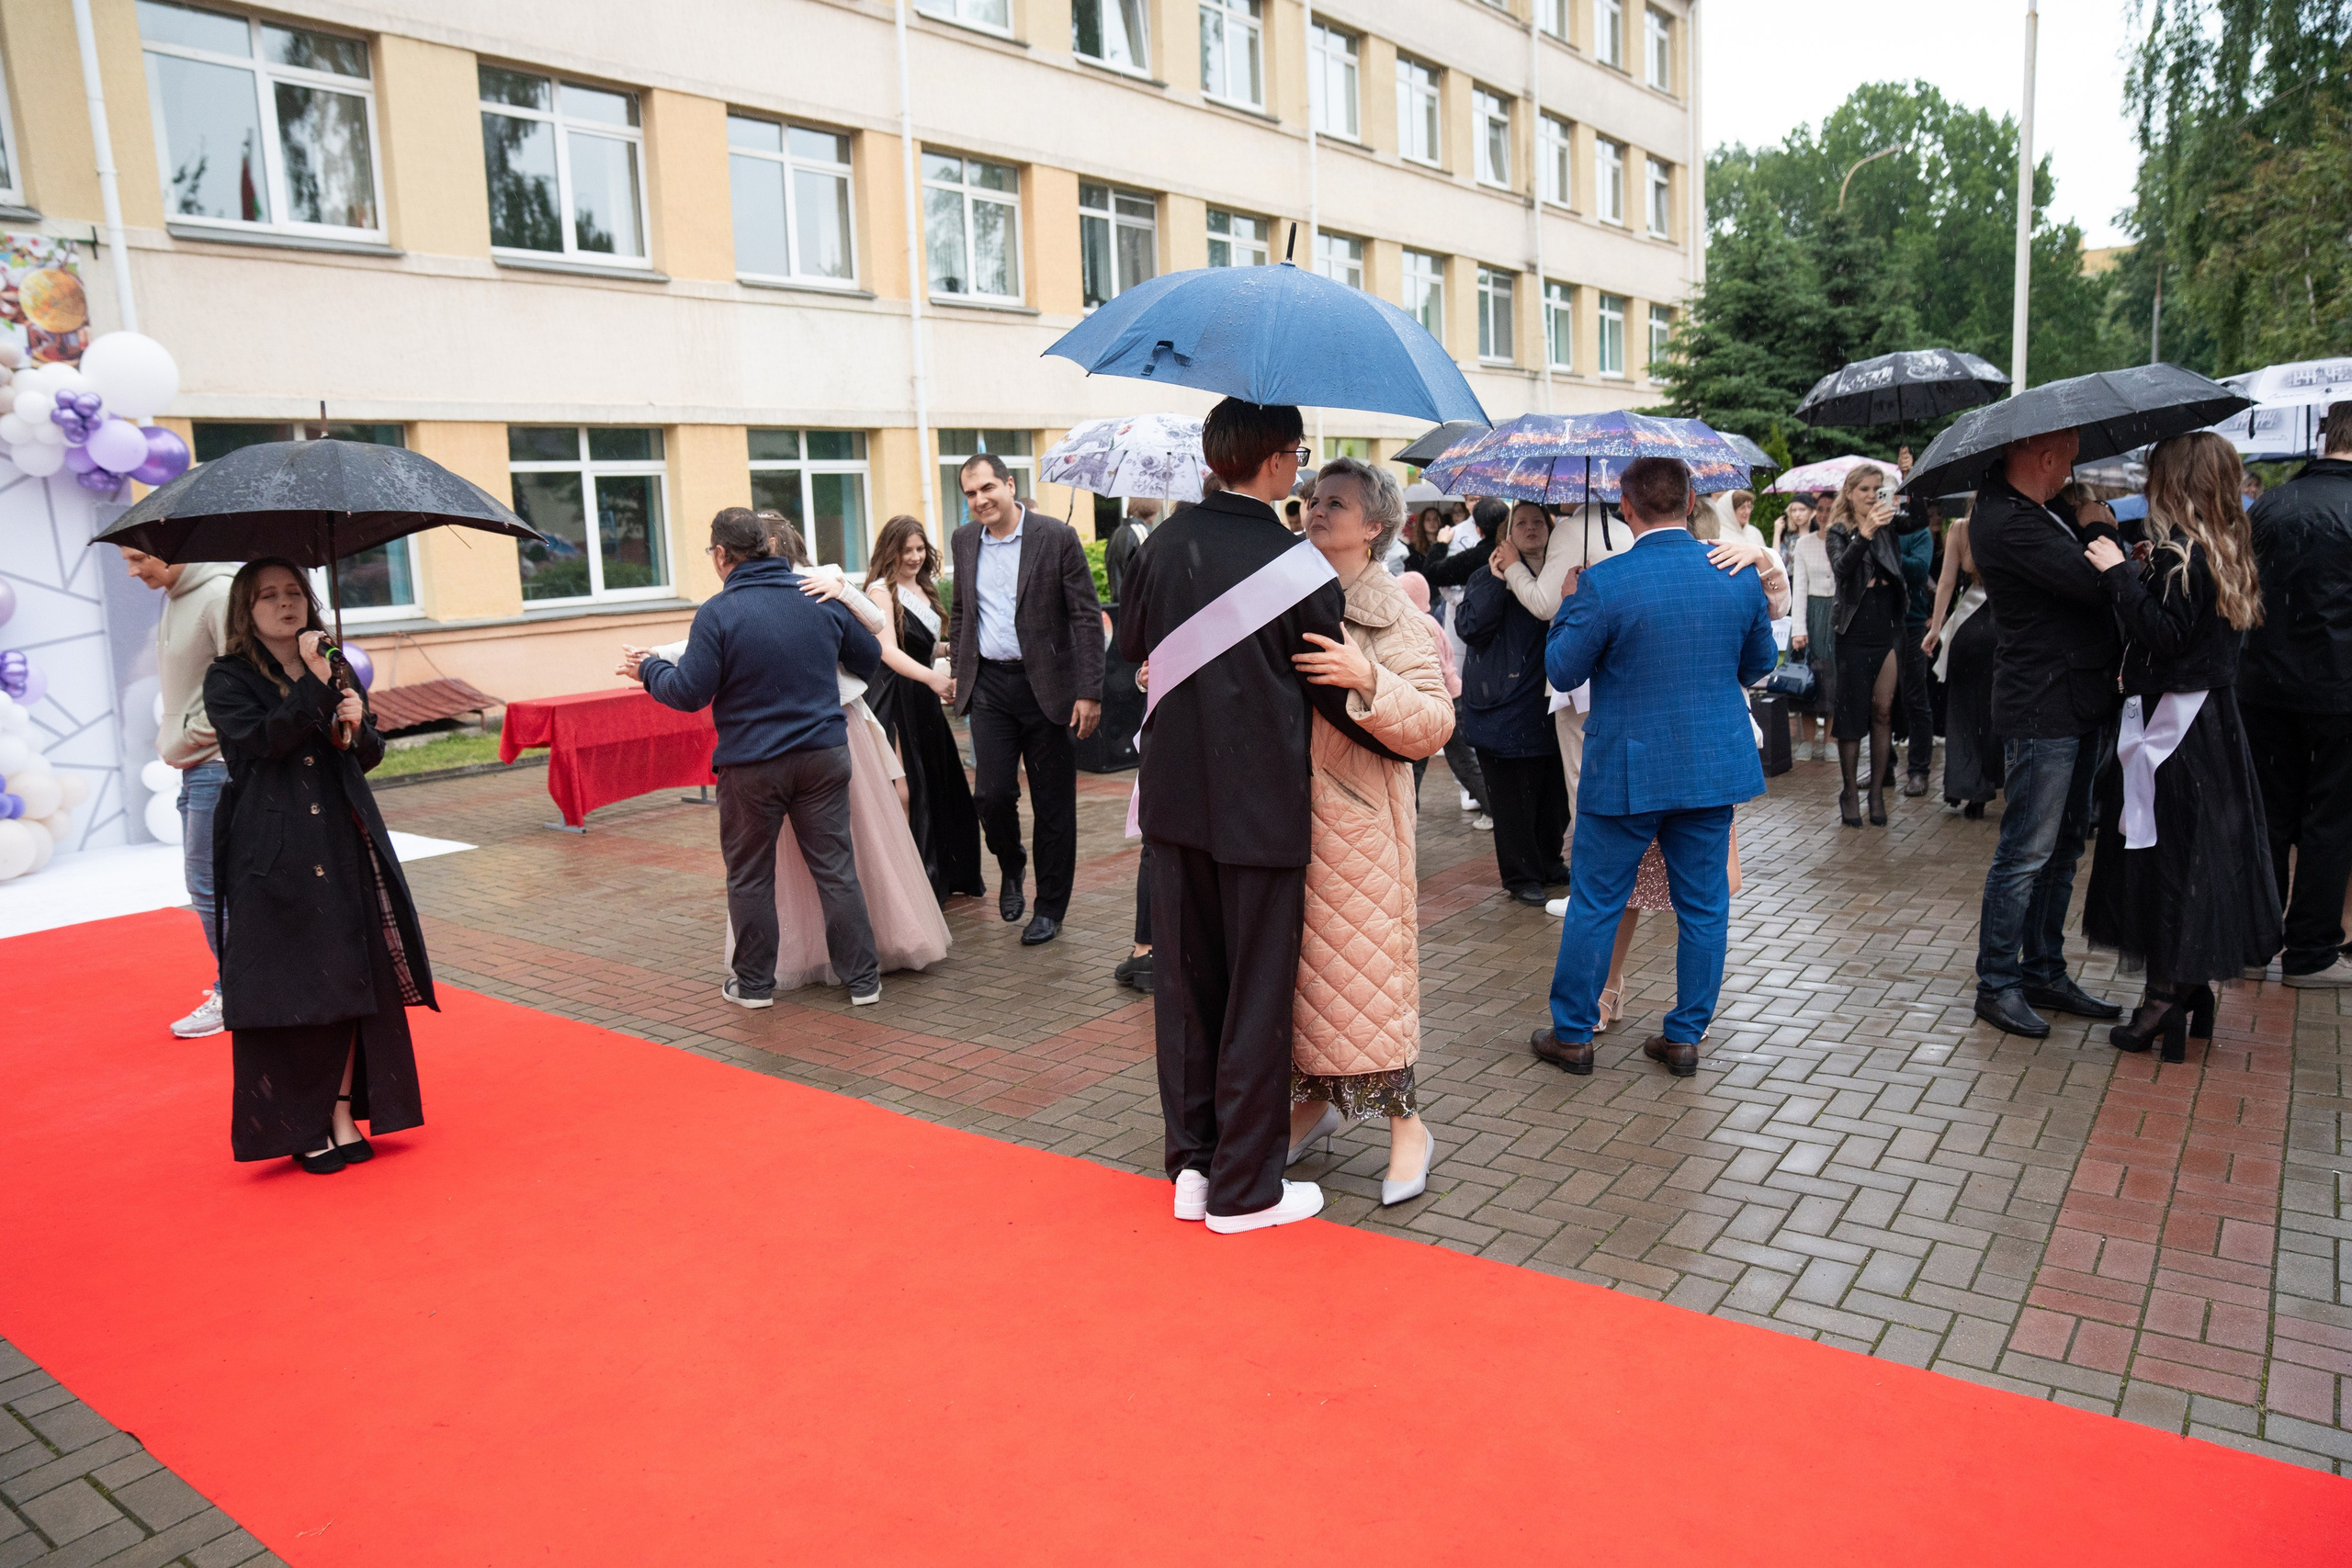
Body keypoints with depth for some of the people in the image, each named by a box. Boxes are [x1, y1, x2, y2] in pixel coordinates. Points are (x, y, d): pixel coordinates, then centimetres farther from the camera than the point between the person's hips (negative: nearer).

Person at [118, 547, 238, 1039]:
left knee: (208, 883, -4)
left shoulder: (220, 595, -16)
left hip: (217, 763, -9)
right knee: (204, 879, 13)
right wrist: (171, 742, 10)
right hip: (193, 766, 9)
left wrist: (186, 740, -12)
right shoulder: (172, 598, 13)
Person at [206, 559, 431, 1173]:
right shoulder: (227, 679, 0)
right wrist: (315, 685, -20)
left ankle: (343, 1114, 14)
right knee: (286, 984, -1)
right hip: (271, 856, -4)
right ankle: (303, 1129, 11)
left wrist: (357, 725, -7)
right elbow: (261, 740, -18)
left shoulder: (333, 668, 14)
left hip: (344, 846, 4)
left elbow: (372, 755, 13)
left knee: (355, 977, 4)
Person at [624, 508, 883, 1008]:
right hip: (824, 757, 4)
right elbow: (870, 657, 16)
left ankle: (755, 982, 21)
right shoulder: (821, 599, 4)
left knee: (750, 877, 11)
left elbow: (689, 693, -11)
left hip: (751, 766, -3)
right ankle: (863, 977, 10)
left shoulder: (718, 612, -11)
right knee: (836, 868, 8)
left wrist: (649, 670, 8)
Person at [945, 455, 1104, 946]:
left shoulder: (1057, 538, -7)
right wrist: (959, 671, 13)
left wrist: (1090, 692, -12)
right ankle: (1010, 867, 26)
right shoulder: (963, 542, 8)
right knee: (993, 793, -6)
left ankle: (1050, 909, 19)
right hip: (989, 686, 3)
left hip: (1048, 685, -3)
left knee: (1053, 805, 4)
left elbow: (1087, 617, -7)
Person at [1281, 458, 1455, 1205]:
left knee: (1362, 964, -2)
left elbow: (1434, 724, -14)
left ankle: (1406, 1122, 13)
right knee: (1292, 960, 10)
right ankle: (1316, 1098, 27)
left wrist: (1367, 679, -28)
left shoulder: (1394, 618, -5)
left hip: (1355, 822, -5)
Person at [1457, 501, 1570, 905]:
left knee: (1554, 794, 9)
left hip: (1550, 707, 4)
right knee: (1513, 799, 0)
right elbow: (1469, 626, -12)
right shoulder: (1487, 578, 5)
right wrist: (1499, 578, -15)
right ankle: (1521, 876, 9)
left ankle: (1549, 863, 26)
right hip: (1504, 709, -3)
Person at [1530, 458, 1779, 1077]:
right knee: (1704, 906, 14)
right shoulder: (1740, 575, -2)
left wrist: (1569, 607, 9)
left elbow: (1562, 670, -6)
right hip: (1716, 766, 4)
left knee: (1595, 904, 9)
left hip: (1626, 770, -3)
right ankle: (1686, 1037, 22)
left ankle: (1573, 1035, 19)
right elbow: (1760, 663, 11)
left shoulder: (1605, 582, -16)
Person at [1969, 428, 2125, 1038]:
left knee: (2062, 847, 15)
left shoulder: (2028, 510, 14)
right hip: (2040, 708, -10)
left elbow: (2089, 576, 15)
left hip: (2077, 703, 10)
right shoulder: (2006, 523, -18)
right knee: (2026, 851, -3)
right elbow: (2096, 583, -23)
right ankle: (1997, 984, 7)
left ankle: (2045, 972, 25)